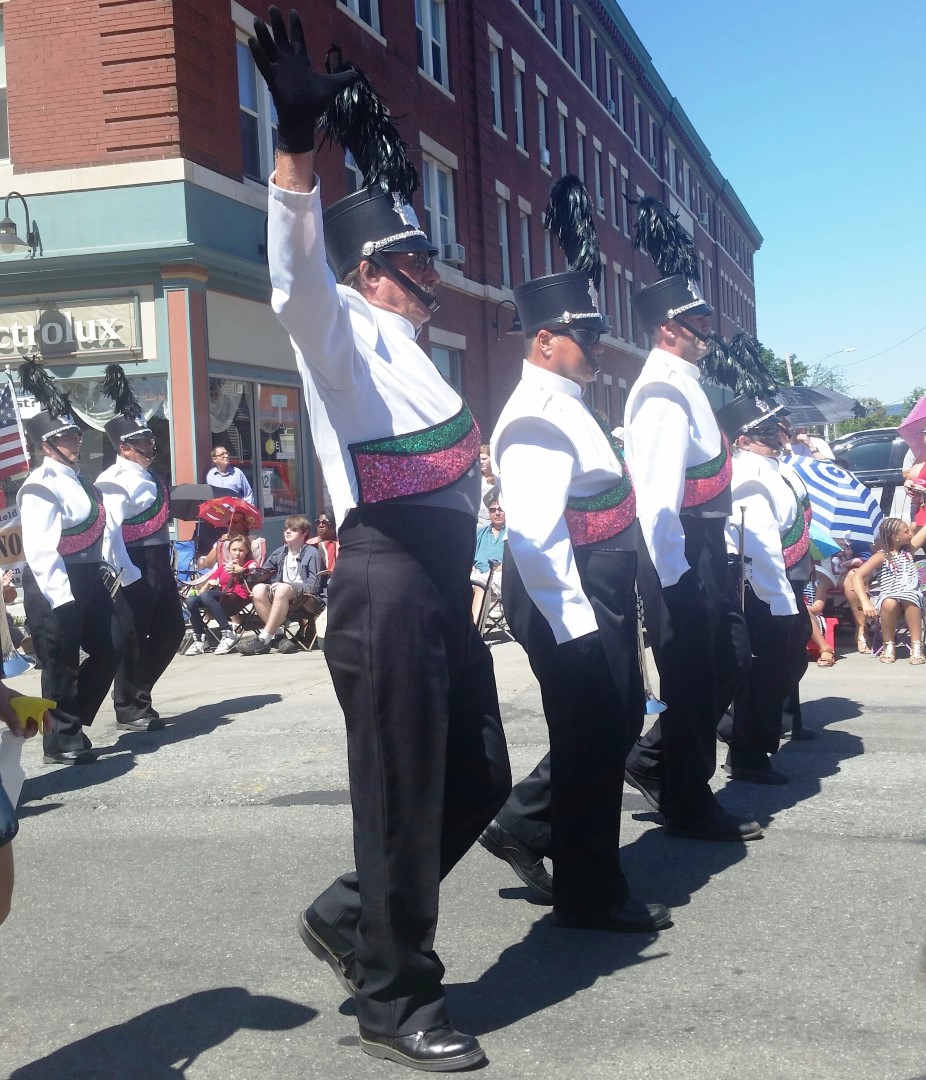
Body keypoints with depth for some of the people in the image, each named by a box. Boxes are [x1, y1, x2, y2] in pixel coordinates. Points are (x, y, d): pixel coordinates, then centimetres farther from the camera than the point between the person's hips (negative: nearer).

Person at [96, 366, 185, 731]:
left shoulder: (149, 477, 14)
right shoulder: (116, 481, -15)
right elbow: (110, 528, -23)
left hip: (159, 562, 9)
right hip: (134, 566, -9)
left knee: (172, 628, 15)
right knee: (133, 635, 0)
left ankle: (138, 692, 27)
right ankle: (129, 709, 11)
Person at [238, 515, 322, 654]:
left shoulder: (311, 553, 0)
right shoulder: (279, 553, 18)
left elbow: (313, 583, -8)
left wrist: (286, 585, -17)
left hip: (304, 594, -6)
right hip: (281, 593, 6)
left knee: (282, 589, -38)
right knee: (258, 589, -26)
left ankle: (264, 638, -37)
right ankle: (278, 635, -28)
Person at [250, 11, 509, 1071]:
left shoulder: (406, 344, 17)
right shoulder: (344, 335, -7)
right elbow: (298, 277, -28)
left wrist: (394, 176, 39)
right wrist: (298, 141, -41)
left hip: (442, 592, 9)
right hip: (384, 593, -9)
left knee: (477, 781, 16)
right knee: (402, 798, 0)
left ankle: (350, 915, 31)